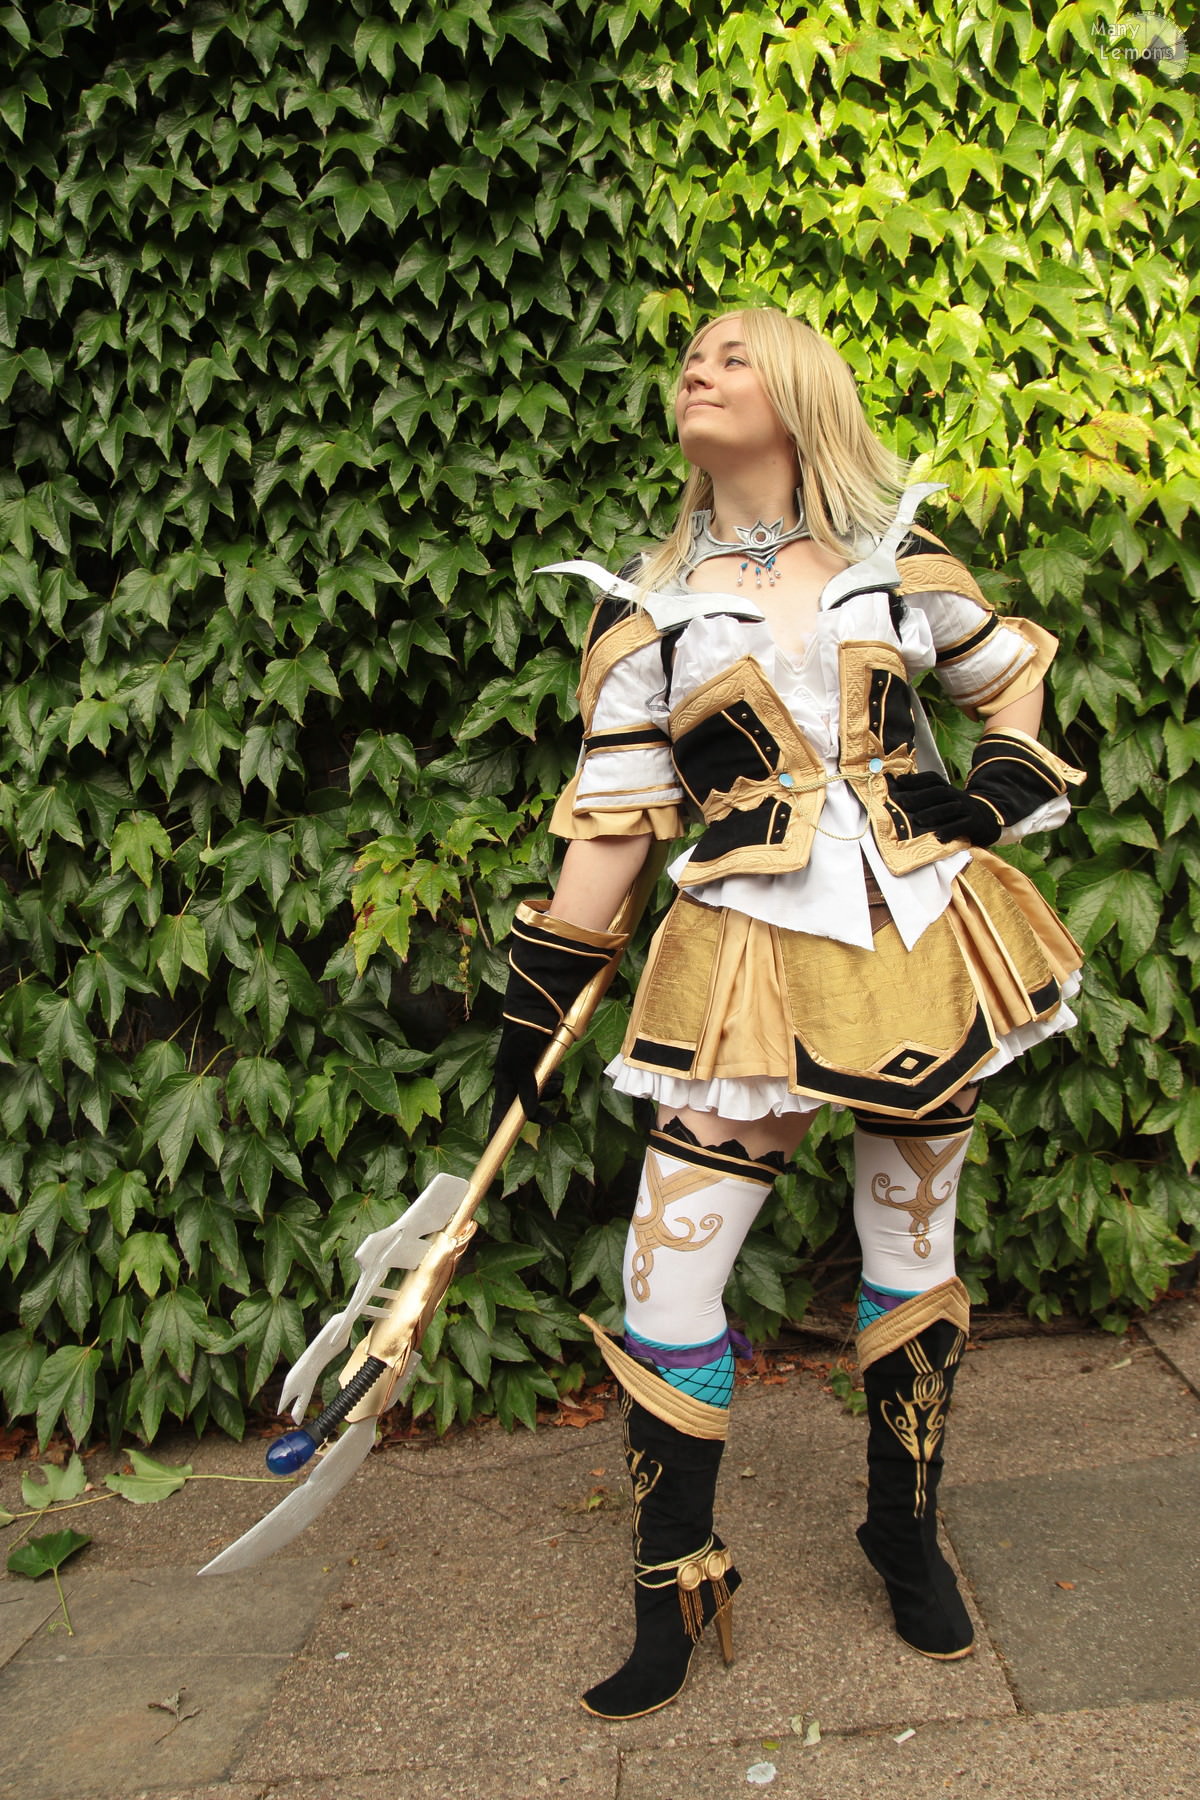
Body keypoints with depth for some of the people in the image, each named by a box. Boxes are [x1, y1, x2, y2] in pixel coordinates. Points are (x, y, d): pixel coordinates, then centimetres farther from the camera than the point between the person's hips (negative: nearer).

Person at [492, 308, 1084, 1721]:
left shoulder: (901, 561, 5)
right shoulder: (647, 604, 3)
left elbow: (1012, 673, 20)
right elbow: (612, 810, 3)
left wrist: (1001, 793, 0)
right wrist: (539, 1001, 1)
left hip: (925, 930, 2)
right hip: (757, 953, -1)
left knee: (912, 1245, 12)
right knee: (667, 1271, -6)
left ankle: (907, 1537, 33)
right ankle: (673, 1593, 14)